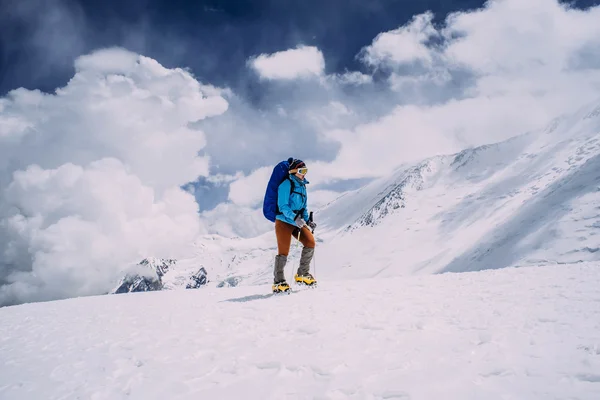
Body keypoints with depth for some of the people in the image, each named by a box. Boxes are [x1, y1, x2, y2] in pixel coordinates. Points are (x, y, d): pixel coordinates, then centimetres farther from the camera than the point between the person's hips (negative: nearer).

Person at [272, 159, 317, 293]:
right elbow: (283, 206, -17)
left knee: (310, 242, -8)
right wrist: (295, 218, -30)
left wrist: (307, 221, 7)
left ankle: (302, 274, 6)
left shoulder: (302, 185, 14)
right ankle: (279, 282, 8)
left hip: (298, 222, 7)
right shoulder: (287, 184, -10)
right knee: (283, 251, -6)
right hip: (284, 222, -7)